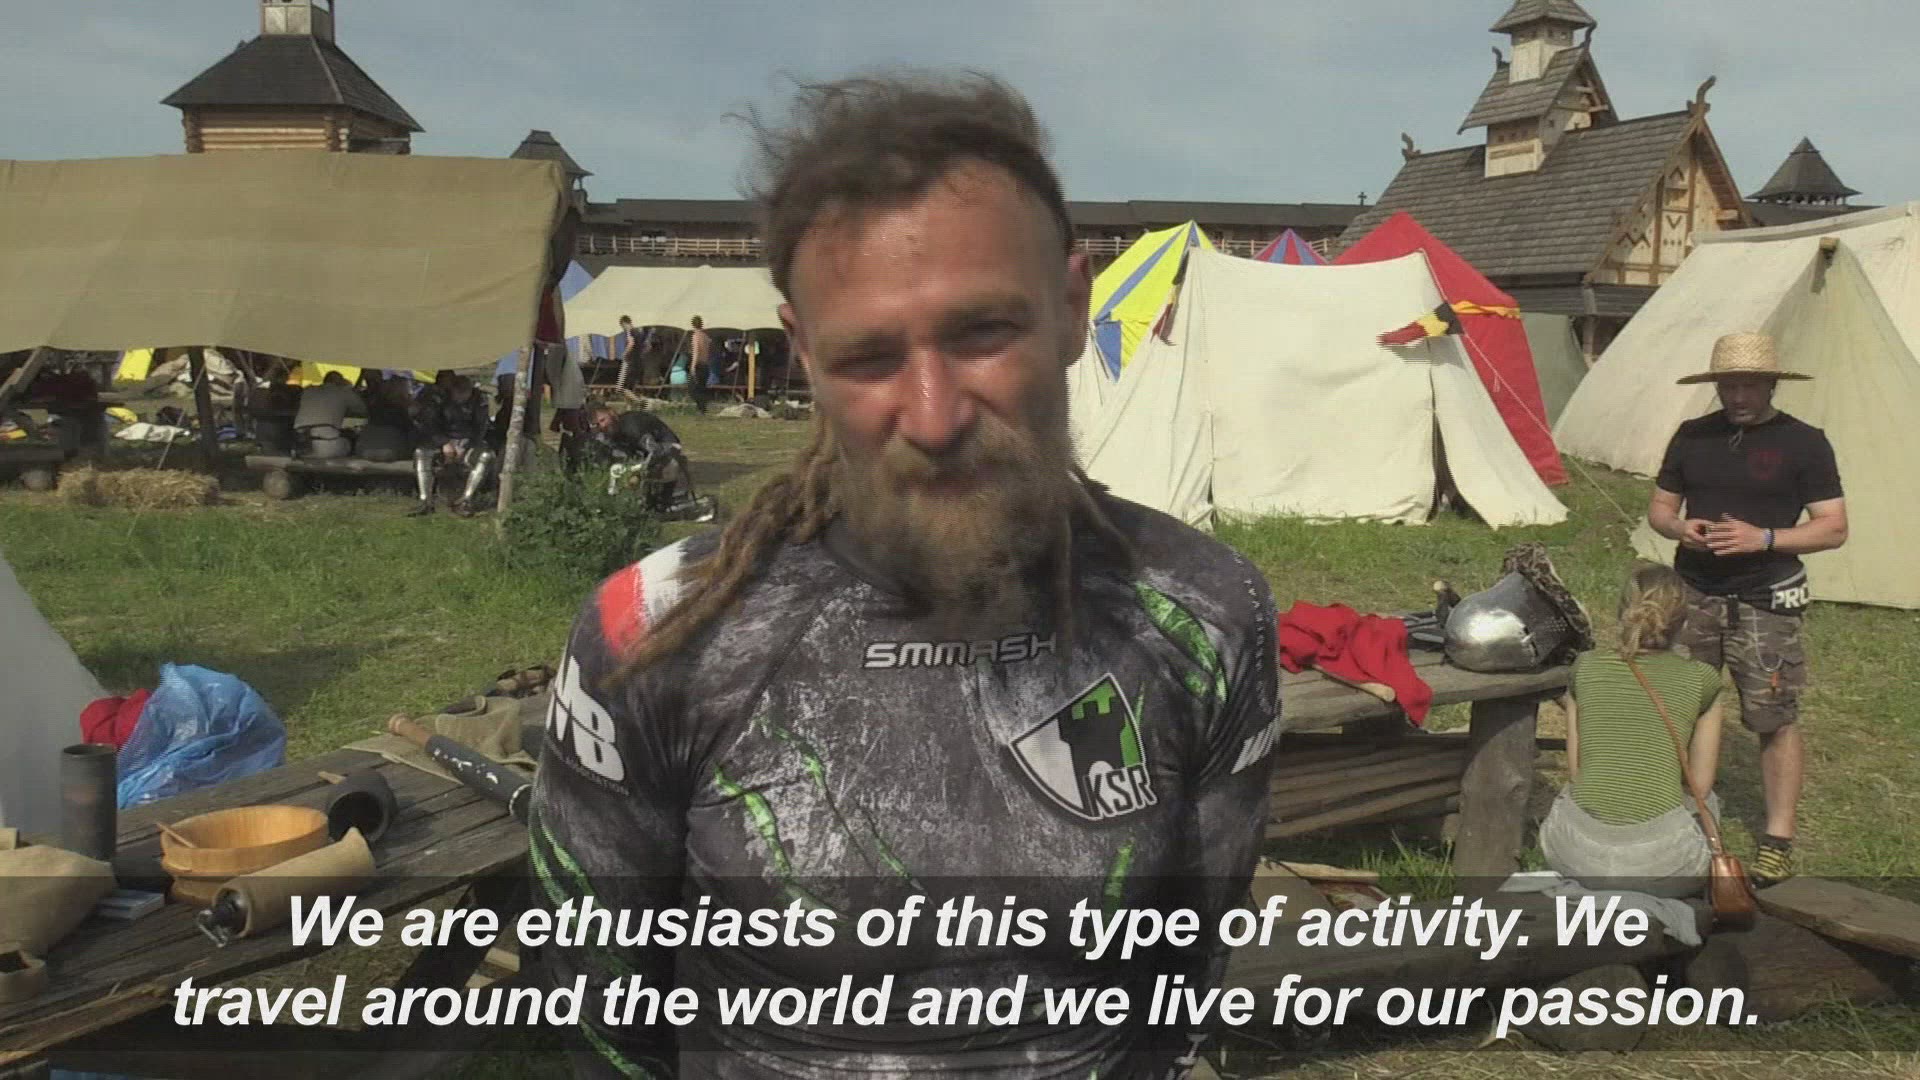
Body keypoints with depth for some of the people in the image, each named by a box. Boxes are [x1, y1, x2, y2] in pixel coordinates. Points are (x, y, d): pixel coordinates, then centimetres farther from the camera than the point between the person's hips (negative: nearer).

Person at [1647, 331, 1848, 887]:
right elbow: (1658, 508, 13)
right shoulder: (1693, 436, 7)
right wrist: (1679, 528, -10)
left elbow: (1834, 528, -5)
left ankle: (1777, 841, 10)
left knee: (1776, 720, -1)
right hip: (1692, 598, 4)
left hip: (1765, 605, -4)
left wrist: (1765, 538, -20)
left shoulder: (1803, 443, -4)